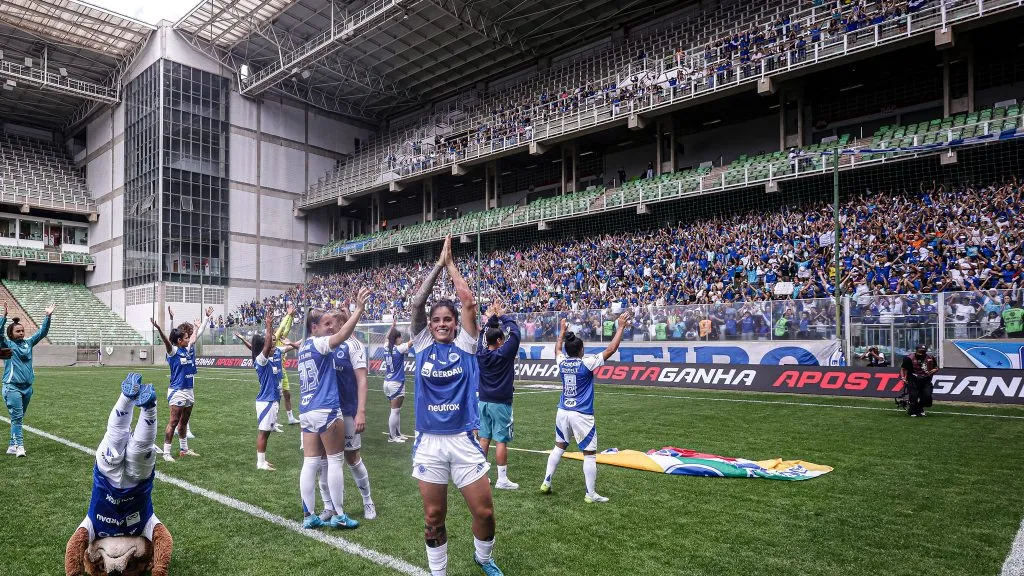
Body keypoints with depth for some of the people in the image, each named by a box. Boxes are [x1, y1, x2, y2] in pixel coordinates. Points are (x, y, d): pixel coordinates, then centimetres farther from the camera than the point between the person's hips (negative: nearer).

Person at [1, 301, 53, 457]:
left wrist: (48, 317, -2)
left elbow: (42, 332, 9)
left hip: (27, 387, 5)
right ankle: (19, 446, -10)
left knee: (19, 418, 12)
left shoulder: (28, 343, 10)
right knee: (17, 417, -10)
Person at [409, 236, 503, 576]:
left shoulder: (465, 344, 2)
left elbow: (468, 301, -5)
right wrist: (439, 263, -1)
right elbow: (417, 303, -4)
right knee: (433, 517, 10)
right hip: (428, 442, 1)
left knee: (484, 512, 5)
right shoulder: (423, 345, 5)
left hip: (463, 440, -1)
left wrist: (451, 263, 5)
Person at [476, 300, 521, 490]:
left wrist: (492, 317, 16)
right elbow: (515, 333, -11)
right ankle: (502, 479, 3)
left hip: (484, 402, 6)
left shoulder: (481, 353, 1)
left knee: (484, 438, 12)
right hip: (500, 403, -6)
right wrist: (503, 315, -1)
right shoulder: (504, 354, -15)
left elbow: (485, 334, 17)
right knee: (501, 441, -1)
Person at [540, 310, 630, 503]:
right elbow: (610, 349, -12)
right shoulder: (586, 363, -14)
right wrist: (620, 327, -5)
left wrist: (562, 330, 37)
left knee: (559, 447, 22)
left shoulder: (562, 362, 1)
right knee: (590, 454, 2)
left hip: (563, 412, 6)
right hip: (582, 415, -6)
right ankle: (590, 494, 5)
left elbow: (557, 348, 25)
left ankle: (546, 483, 25)